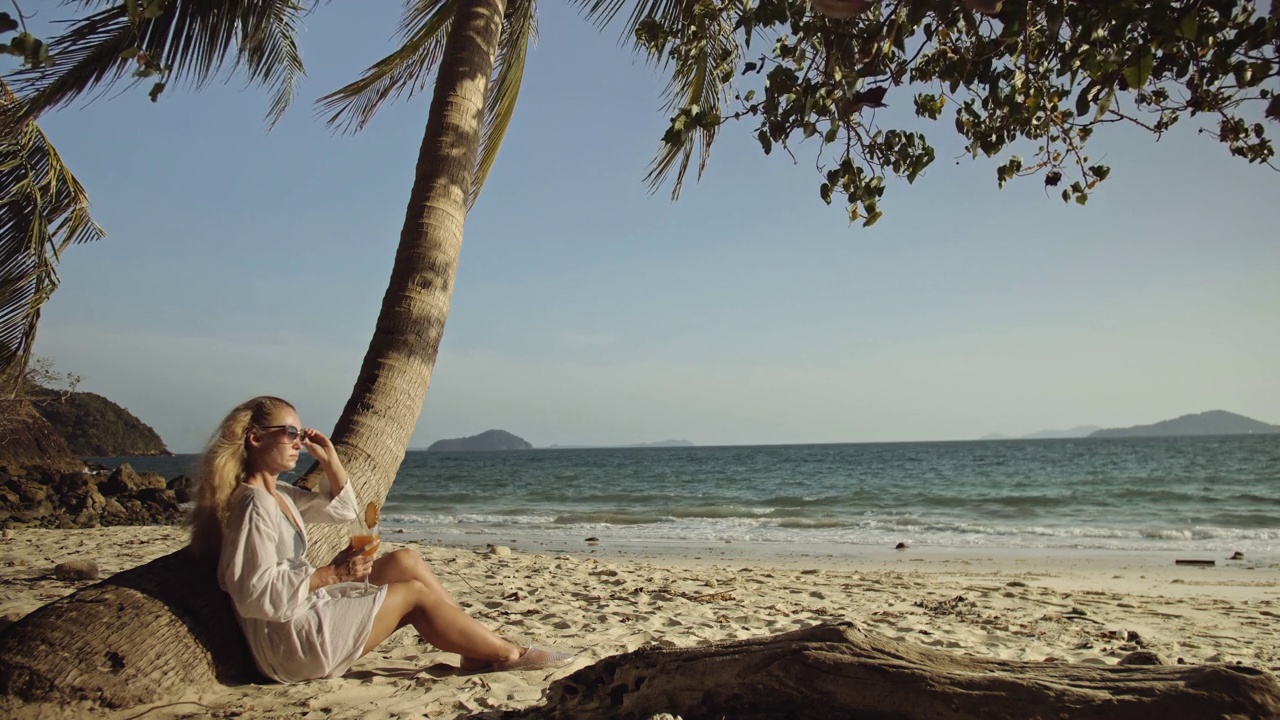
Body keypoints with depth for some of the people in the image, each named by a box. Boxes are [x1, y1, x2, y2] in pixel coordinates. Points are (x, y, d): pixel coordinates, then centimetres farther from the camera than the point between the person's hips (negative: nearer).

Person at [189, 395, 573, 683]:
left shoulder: (278, 494, 10)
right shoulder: (253, 505, -21)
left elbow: (342, 508, 21)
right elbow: (254, 595, -26)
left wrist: (329, 458, 9)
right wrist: (330, 574, -28)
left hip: (308, 609, 10)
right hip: (289, 643, -10)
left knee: (405, 561, 3)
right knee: (415, 591, -8)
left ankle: (479, 649, 3)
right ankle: (508, 654, 3)